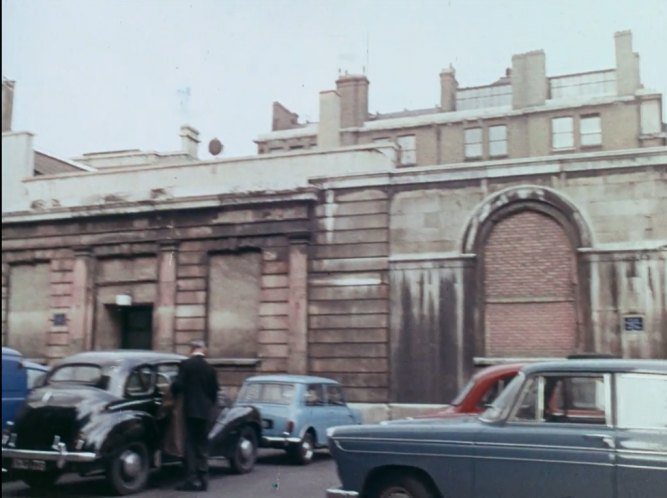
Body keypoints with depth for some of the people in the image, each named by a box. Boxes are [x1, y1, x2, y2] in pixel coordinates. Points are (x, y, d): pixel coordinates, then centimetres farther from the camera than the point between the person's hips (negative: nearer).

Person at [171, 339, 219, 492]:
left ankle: (192, 479, -4)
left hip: (190, 410, -4)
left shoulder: (186, 364, -6)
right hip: (205, 411, 4)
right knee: (202, 445, 12)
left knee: (190, 444, 0)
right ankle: (203, 479, 12)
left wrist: (173, 392, 10)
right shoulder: (210, 368, 7)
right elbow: (214, 391, 11)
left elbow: (178, 384, -11)